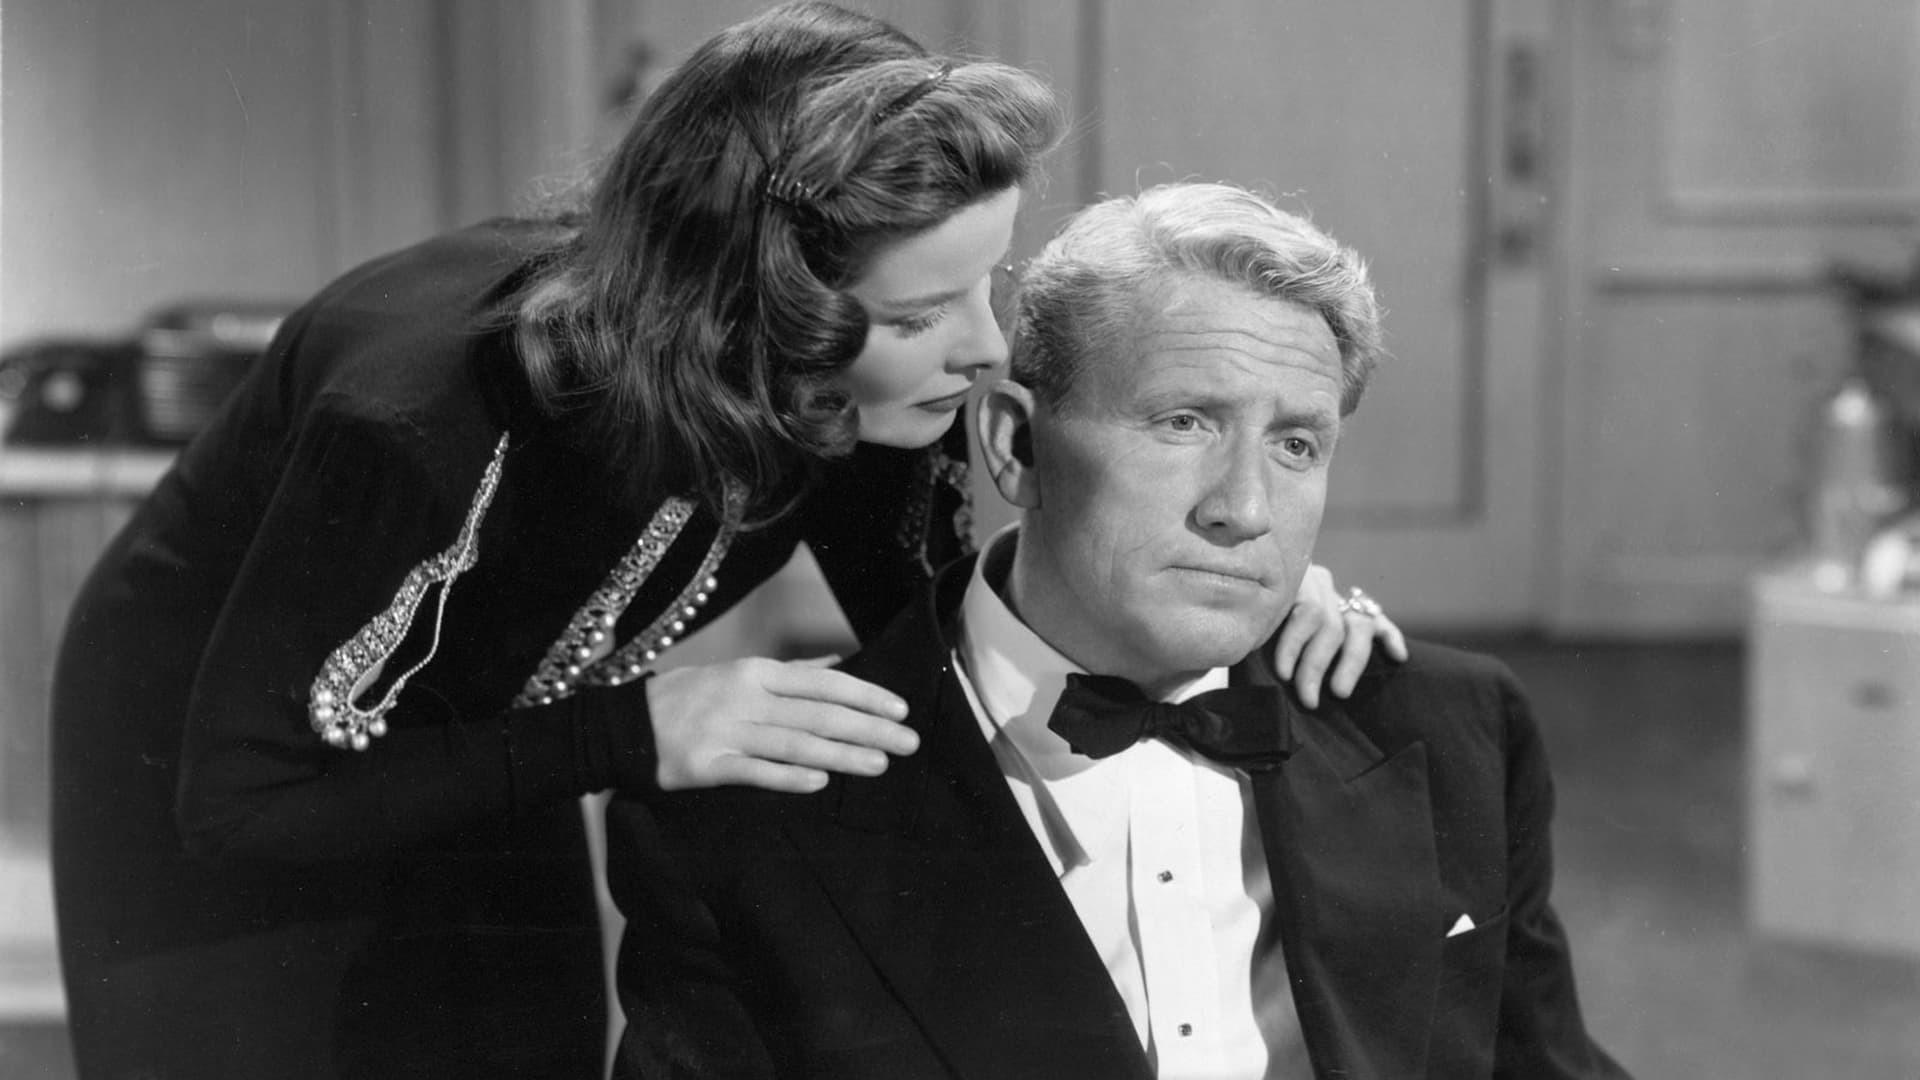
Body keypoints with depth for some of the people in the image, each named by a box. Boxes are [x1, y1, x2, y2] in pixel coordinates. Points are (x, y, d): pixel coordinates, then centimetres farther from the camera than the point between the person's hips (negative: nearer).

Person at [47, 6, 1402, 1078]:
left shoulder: (869, 397, -23)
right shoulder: (427, 419, -39)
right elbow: (243, 799, -31)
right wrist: (628, 734, -40)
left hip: (480, 779, 5)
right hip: (210, 769, -4)